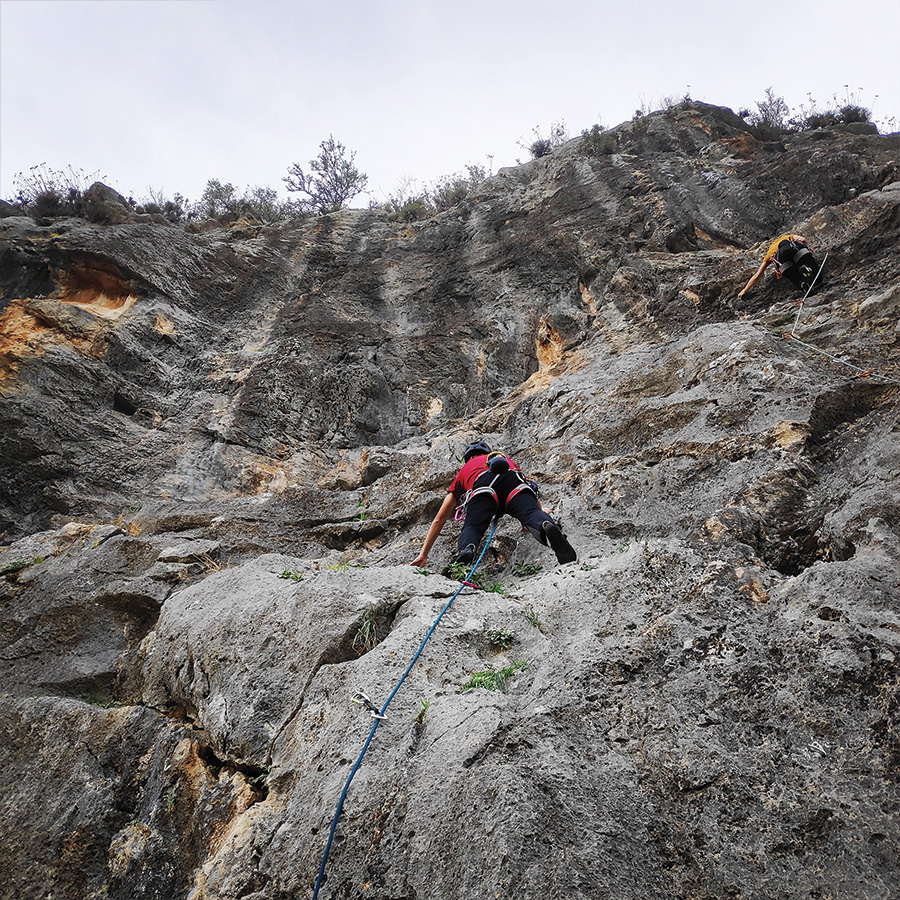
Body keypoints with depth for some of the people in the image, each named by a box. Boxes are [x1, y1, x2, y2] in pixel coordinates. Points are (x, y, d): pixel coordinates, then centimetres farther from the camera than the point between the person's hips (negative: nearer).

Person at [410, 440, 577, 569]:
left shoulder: (464, 470, 43)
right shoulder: (505, 458, 49)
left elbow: (439, 520, 41)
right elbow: (536, 502, 46)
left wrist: (423, 554, 44)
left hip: (483, 486, -1)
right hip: (515, 481, 1)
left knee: (471, 528, -7)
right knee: (531, 513, -16)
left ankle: (465, 550, -41)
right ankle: (547, 527, -50)